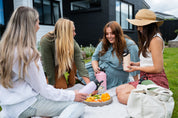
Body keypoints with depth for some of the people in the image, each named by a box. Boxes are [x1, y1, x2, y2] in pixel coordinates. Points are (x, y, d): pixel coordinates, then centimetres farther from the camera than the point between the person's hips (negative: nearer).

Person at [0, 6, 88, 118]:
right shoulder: (27, 53, -21)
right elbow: (43, 90, -16)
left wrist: (50, 88, 15)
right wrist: (72, 95, -8)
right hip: (24, 106, -9)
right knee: (78, 105, -12)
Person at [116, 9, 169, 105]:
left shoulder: (155, 40, -15)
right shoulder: (148, 40, 15)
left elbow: (158, 68, -18)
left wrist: (137, 68, -7)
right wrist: (137, 64, 7)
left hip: (156, 81, -10)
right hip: (146, 79, 10)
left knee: (122, 96, -21)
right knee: (119, 90, -2)